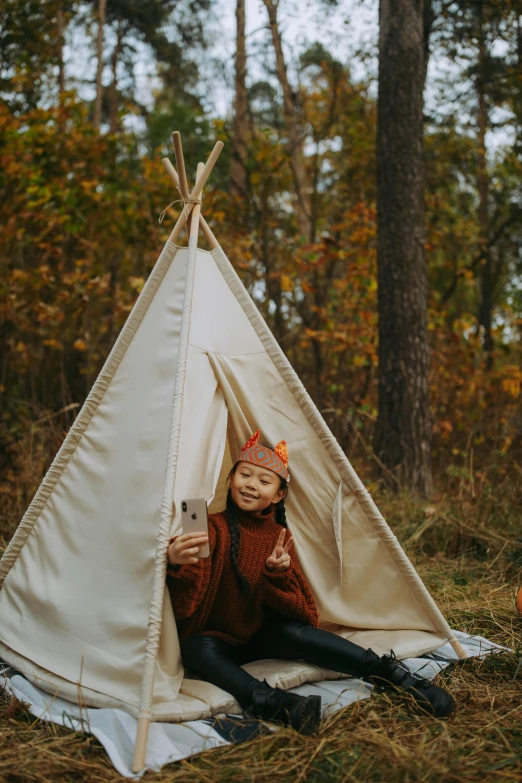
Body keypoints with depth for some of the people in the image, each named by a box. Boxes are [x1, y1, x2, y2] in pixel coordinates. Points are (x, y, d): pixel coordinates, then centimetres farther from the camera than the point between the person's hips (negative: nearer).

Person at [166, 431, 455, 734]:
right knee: (198, 648, -36)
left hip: (260, 637, 3)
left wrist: (278, 572, -22)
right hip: (214, 640, -2)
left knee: (293, 631, -29)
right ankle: (271, 702, -49)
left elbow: (299, 611, -3)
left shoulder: (279, 536, -1)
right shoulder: (214, 528, -16)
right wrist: (175, 562, -50)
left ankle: (389, 672, -27)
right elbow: (183, 604, -28)